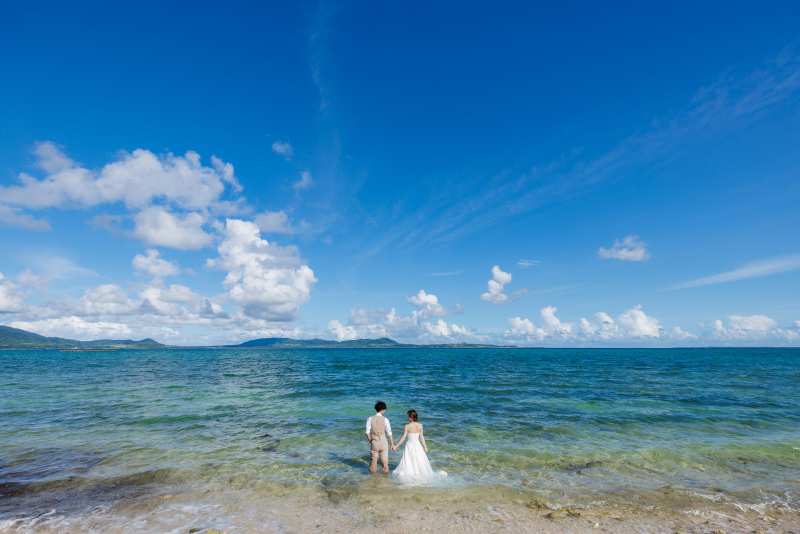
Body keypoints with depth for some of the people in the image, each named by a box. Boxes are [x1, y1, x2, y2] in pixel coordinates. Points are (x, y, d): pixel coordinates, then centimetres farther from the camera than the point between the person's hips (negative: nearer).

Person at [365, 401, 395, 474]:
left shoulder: (370, 419, -6)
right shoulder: (385, 420, -11)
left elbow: (367, 433, -5)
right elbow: (389, 433, -7)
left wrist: (370, 441, 10)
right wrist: (392, 444, 2)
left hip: (374, 442, 2)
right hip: (383, 442, -1)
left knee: (373, 460, 18)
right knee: (384, 460, 14)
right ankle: (385, 472, 24)